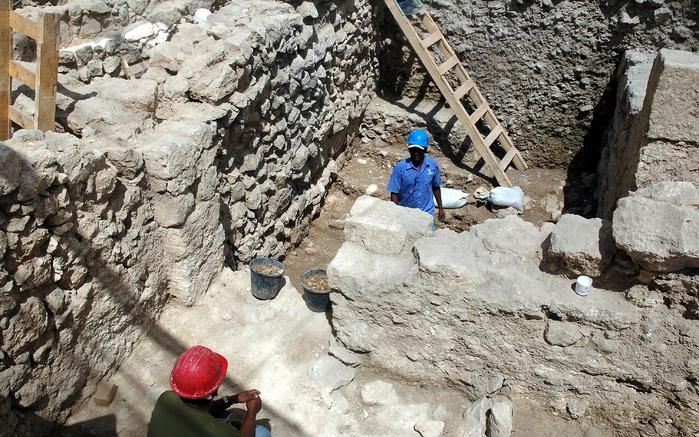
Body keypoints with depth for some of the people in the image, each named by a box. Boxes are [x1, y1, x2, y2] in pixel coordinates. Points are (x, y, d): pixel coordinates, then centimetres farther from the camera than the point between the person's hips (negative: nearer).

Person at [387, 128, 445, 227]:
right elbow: (394, 193, -11)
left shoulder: (433, 165, -7)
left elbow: (436, 187, 7)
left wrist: (440, 208, 12)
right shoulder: (401, 167, -16)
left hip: (427, 214, 2)